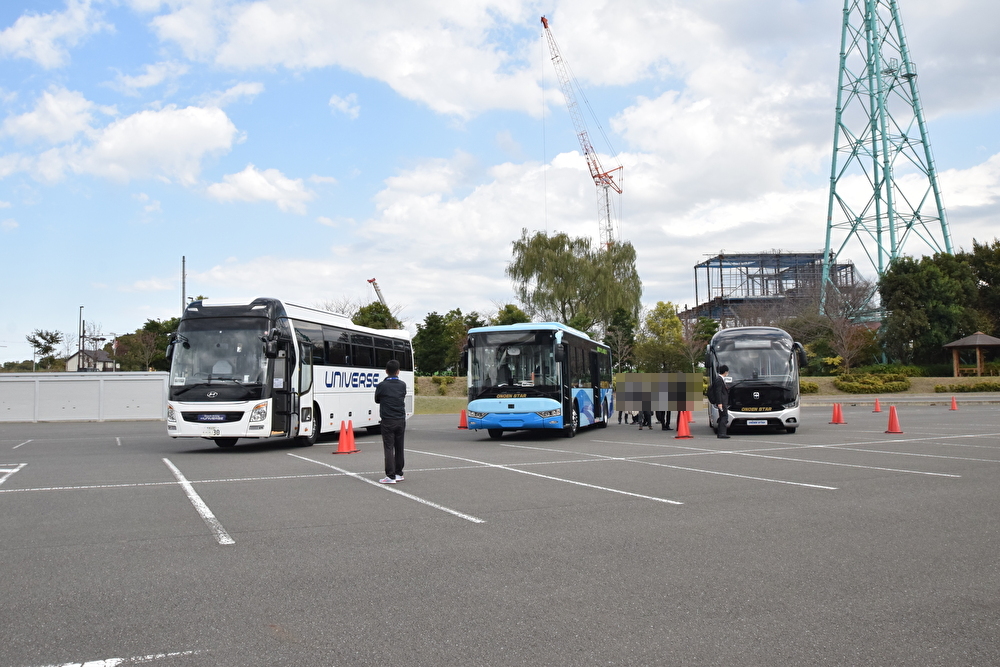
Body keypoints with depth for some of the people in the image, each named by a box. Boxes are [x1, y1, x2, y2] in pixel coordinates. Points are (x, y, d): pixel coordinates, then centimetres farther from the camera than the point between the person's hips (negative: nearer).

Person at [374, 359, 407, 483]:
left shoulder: (381, 386, -8)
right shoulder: (402, 385, 2)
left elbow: (377, 400, 6)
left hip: (387, 421, -4)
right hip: (401, 420, 4)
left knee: (389, 448, -3)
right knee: (399, 447, 13)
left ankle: (391, 476, -7)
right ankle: (399, 474, 21)